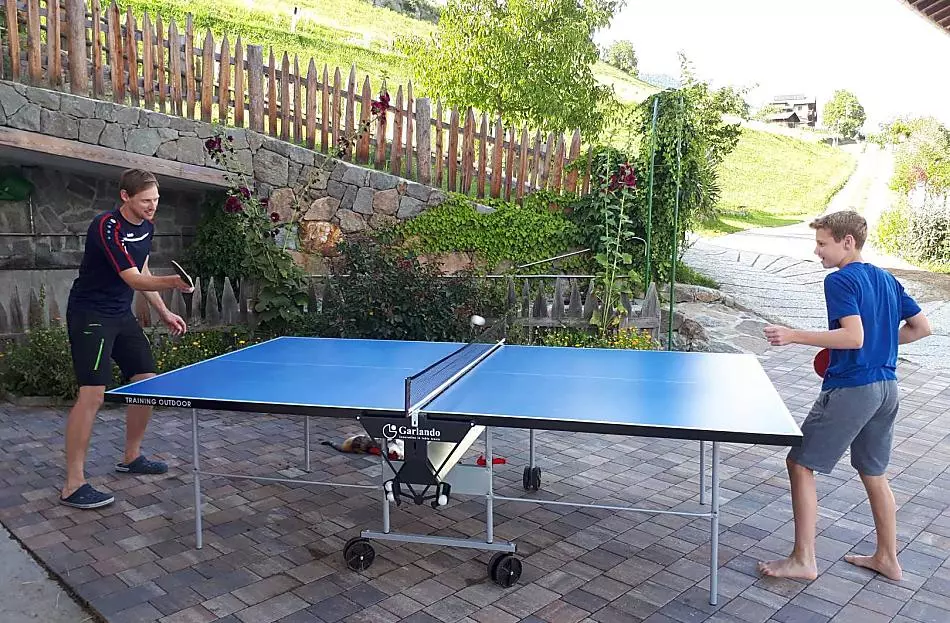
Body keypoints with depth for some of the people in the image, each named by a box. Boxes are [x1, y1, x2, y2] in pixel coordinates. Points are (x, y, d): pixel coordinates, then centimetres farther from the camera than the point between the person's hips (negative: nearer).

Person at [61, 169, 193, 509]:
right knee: (92, 393, -16)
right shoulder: (107, 227, -22)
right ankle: (73, 486, -8)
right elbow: (133, 279, -28)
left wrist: (163, 312, 15)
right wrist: (172, 282, -45)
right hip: (90, 315, -9)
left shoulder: (146, 226, 6)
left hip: (122, 315, 9)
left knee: (147, 382, 9)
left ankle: (131, 457, 28)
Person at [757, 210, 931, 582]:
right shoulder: (887, 279, 12)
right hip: (886, 388, 9)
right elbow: (922, 327, 14)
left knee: (800, 464, 1)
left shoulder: (840, 280, -13)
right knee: (873, 474, 21)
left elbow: (854, 336, -25)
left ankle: (803, 560, 7)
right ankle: (887, 558, 33)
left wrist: (794, 336, -23)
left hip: (850, 389, -9)